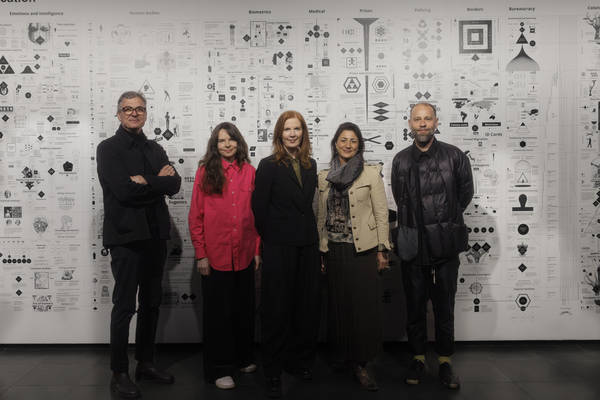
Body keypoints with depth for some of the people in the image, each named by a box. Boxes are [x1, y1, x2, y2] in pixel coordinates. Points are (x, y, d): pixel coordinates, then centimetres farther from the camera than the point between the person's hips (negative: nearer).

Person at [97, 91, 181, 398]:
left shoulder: (155, 149, 15)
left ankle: (146, 363, 27)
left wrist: (146, 182, -13)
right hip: (126, 235, -6)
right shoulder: (108, 148, -3)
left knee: (151, 304, 13)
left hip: (155, 235, 6)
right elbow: (124, 190, -18)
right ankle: (119, 374, 13)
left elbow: (175, 184, 2)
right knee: (124, 306, 0)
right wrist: (159, 182, -9)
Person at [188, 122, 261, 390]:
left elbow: (256, 214, 8)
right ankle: (218, 369, 20)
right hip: (215, 255, -3)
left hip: (244, 255, 3)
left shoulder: (249, 172, 5)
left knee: (244, 308, 14)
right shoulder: (205, 171, -2)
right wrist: (200, 254, -7)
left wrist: (257, 249, 6)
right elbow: (195, 217, -3)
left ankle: (243, 357, 34)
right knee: (217, 312, 7)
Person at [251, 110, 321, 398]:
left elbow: (309, 204, 14)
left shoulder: (310, 165, 12)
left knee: (308, 306, 9)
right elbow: (259, 207, -5)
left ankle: (300, 362, 26)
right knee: (277, 308, 2)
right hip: (279, 247, -5)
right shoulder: (269, 166, -4)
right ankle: (273, 372, 16)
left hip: (307, 245, 5)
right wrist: (270, 239, -1)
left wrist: (311, 236, 8)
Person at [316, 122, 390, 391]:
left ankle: (361, 364, 7)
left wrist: (381, 251, -6)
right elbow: (321, 217, 12)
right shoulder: (324, 177, 9)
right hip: (334, 251, 3)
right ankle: (344, 356, 23)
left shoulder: (371, 173, 0)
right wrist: (321, 253, 10)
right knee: (339, 305, 8)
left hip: (363, 250, -3)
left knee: (364, 306, -2)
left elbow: (381, 214, -2)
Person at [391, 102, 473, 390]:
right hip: (413, 245, 1)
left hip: (445, 245, -1)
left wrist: (446, 222, 12)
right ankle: (418, 358, 25)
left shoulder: (454, 156, 0)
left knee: (444, 307, 7)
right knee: (415, 306, 10)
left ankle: (445, 363, 21)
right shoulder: (401, 161, 5)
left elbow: (466, 193, 10)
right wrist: (417, 225, 9)